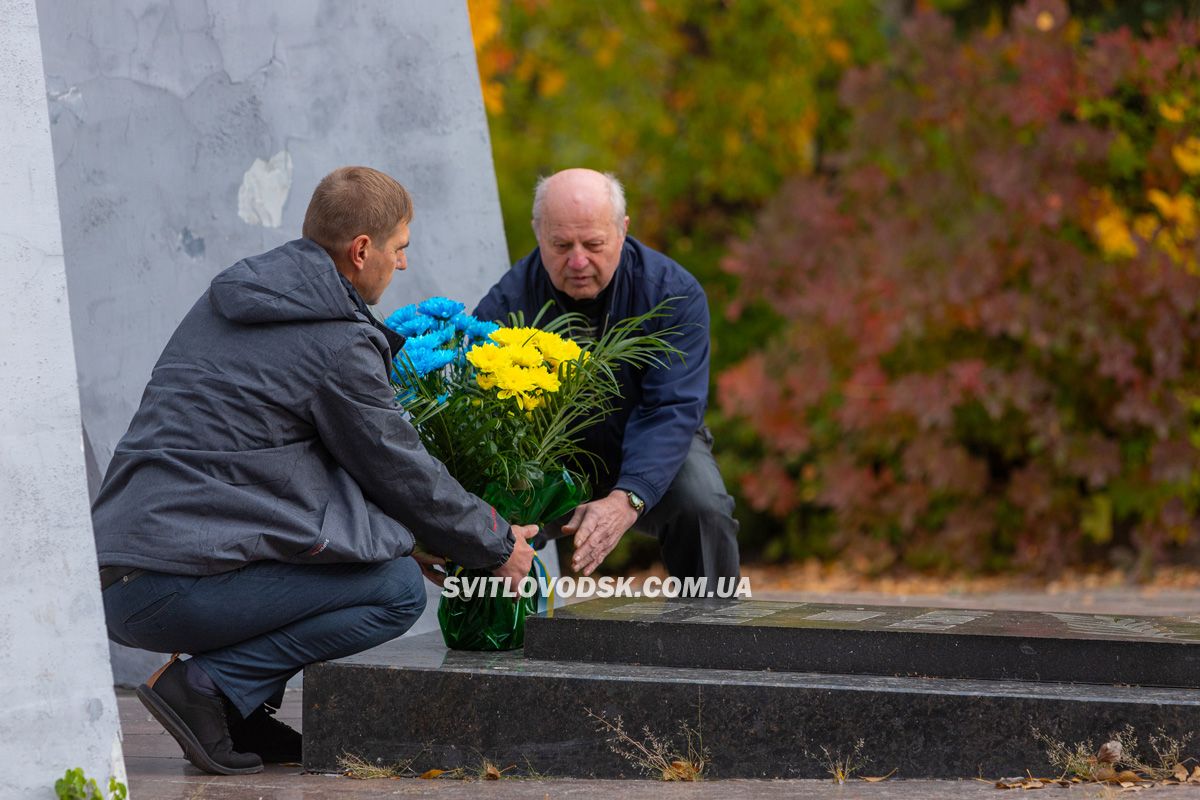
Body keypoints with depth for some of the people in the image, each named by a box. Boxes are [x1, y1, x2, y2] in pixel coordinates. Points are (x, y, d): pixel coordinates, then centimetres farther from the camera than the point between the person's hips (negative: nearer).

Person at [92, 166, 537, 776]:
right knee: (400, 590, 0)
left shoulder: (226, 301, 20)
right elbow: (400, 471, 2)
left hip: (116, 577, 9)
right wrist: (496, 547, 19)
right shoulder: (336, 343, -8)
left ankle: (239, 715, 11)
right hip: (179, 585, -9)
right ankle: (210, 688, -9)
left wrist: (407, 535, 32)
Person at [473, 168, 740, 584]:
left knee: (702, 507, -31)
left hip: (651, 458, 0)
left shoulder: (674, 293, -19)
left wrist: (625, 501, -44)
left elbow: (670, 410, -26)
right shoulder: (506, 306, -19)